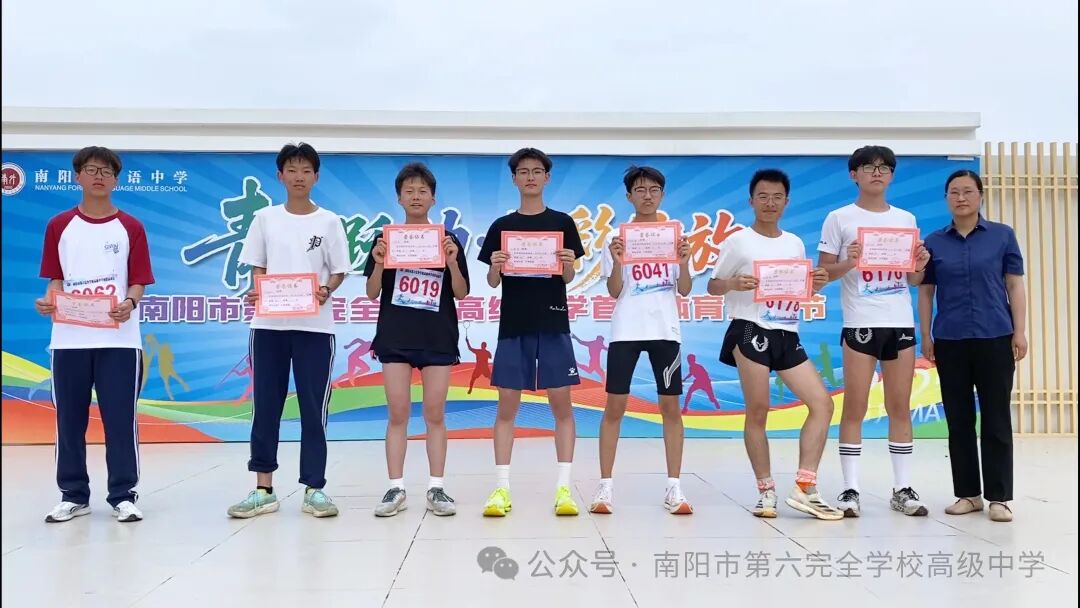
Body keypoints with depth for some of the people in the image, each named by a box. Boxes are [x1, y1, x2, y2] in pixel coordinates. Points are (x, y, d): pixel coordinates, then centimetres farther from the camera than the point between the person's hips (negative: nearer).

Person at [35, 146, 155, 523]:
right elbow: (56, 280, 9)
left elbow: (139, 282, 2)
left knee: (120, 420, 0)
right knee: (69, 419, 7)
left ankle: (123, 495, 9)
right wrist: (48, 302, -12)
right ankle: (73, 495, 19)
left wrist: (129, 304, -19)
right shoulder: (59, 227, 9)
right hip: (69, 338, 2)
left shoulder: (130, 228, 5)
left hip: (119, 339, -2)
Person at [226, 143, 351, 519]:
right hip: (269, 325, 2)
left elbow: (339, 272, 4)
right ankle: (264, 490, 13)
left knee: (313, 409, 1)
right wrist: (256, 292, -10)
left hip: (314, 326, -1)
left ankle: (314, 489, 9)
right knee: (266, 407, 4)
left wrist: (325, 291, -16)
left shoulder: (329, 221, 4)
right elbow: (257, 269, 10)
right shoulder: (265, 218, 8)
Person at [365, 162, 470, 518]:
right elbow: (372, 293, 4)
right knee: (397, 414, 3)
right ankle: (396, 489, 10)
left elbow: (461, 293, 2)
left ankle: (436, 488, 10)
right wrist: (379, 263, -14)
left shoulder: (448, 241, 4)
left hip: (438, 338, 0)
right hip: (395, 337, 0)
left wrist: (452, 261, -14)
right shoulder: (386, 239, 4)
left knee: (435, 414, 4)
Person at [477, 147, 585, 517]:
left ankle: (564, 487, 4)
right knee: (507, 404, 1)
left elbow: (568, 278, 5)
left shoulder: (562, 223, 6)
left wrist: (568, 264, -16)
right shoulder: (501, 226, 8)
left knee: (561, 402, -1)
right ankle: (501, 487, 6)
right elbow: (492, 283, 6)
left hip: (553, 324, -1)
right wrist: (495, 267, -14)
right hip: (513, 325, 1)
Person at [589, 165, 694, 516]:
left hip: (665, 330, 1)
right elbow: (614, 292, 0)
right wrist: (616, 261, -17)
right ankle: (604, 487, 6)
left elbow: (684, 290, 3)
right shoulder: (617, 237, 3)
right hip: (626, 331, -1)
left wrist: (684, 261, -14)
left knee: (670, 407, 3)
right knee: (614, 406, -1)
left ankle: (674, 487, 10)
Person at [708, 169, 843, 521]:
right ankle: (766, 491, 9)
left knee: (822, 402, -1)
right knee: (757, 411, -3)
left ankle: (805, 488, 2)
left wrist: (818, 283, -1)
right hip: (751, 332, -6)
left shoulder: (795, 244, 15)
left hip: (787, 336, 6)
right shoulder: (738, 241, 0)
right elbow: (713, 286, 2)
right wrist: (733, 284, -19)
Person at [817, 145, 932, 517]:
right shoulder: (839, 219, 1)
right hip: (860, 324, -4)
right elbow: (823, 273, -1)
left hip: (901, 323, 4)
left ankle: (903, 489, 14)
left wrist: (920, 265, -5)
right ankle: (850, 489, 2)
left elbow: (913, 280, 16)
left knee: (900, 407, 7)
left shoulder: (906, 219, 13)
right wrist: (847, 263, -19)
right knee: (855, 407, -3)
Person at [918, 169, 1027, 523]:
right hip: (950, 341, 2)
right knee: (959, 420, 7)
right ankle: (968, 494, 17)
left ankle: (999, 497, 9)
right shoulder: (933, 242, 6)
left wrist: (1020, 331, -4)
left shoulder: (1003, 235, 3)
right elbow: (925, 292, 7)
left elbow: (1015, 285, 2)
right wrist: (925, 336, 2)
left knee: (996, 419, 1)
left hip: (995, 338, -1)